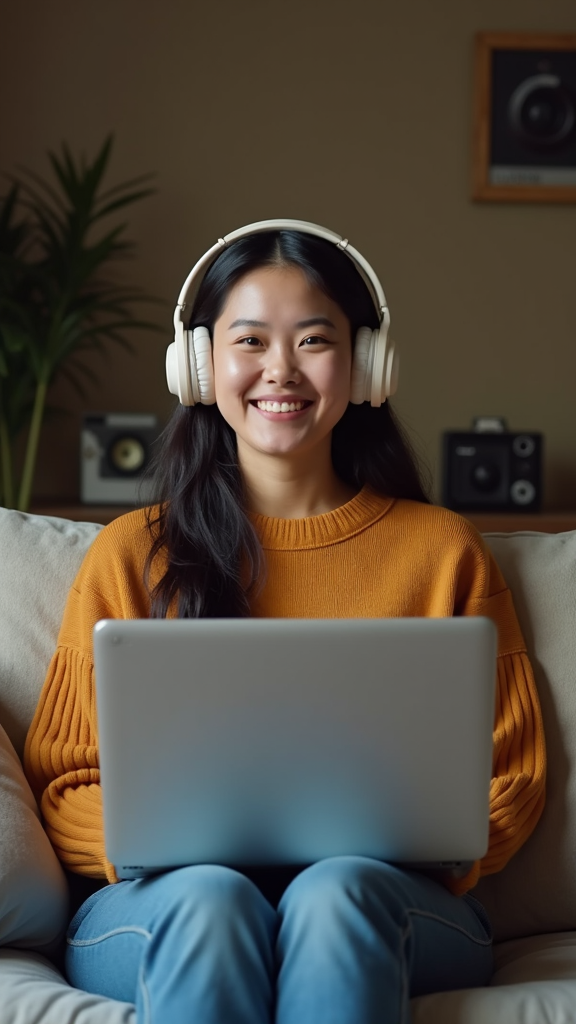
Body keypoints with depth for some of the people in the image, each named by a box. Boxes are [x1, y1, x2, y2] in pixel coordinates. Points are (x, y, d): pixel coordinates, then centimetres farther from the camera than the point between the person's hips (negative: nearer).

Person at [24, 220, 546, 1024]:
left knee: (336, 890, -33)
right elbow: (61, 782, 9)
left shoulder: (442, 551, 12)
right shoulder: (131, 555, 12)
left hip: (378, 897, 1)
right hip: (165, 909, 0)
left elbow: (509, 782, 12)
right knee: (210, 897, -33)